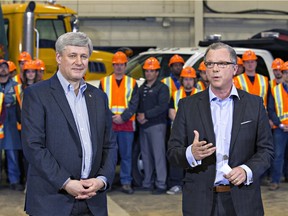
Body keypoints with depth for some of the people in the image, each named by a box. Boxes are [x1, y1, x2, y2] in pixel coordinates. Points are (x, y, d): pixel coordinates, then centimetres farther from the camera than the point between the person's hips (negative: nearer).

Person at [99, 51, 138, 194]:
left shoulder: (132, 83, 9)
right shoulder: (104, 82, 10)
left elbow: (134, 104, 2)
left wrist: (123, 117, -12)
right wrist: (110, 117, -9)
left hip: (126, 124, 0)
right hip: (108, 123, 0)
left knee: (126, 155, 2)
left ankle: (126, 183, 6)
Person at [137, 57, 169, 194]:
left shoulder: (162, 88, -1)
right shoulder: (141, 89, 21)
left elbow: (162, 107, -13)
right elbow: (137, 105, 18)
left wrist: (145, 115, -13)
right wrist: (139, 116, -3)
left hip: (157, 125, -7)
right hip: (143, 126, 7)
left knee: (158, 154, -9)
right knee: (145, 155, 7)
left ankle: (161, 184, -8)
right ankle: (147, 183, 13)